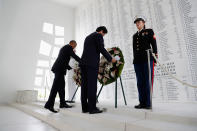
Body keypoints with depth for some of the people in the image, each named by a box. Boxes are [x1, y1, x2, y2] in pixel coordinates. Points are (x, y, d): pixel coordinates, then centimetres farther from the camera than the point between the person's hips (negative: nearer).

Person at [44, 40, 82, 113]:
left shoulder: (63, 48, 28)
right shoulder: (68, 47, 1)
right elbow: (75, 56, -7)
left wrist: (71, 68, 25)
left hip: (59, 69, 10)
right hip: (60, 69, -10)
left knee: (61, 86, 10)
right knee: (56, 86, -13)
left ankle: (63, 103, 15)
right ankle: (49, 104, -14)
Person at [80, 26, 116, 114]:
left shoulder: (88, 37, 29)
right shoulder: (98, 35, 4)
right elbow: (101, 49, -8)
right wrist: (110, 59, 1)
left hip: (84, 62, 8)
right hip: (92, 63, -8)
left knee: (85, 85, 4)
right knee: (92, 85, -8)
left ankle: (85, 107, 7)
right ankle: (92, 108, -6)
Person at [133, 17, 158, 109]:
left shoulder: (149, 31, 11)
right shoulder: (135, 35, 24)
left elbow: (154, 45, 3)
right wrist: (134, 60, 13)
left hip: (147, 59, -4)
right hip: (137, 61, 5)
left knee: (147, 82, -6)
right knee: (140, 82, 2)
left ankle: (148, 103, 0)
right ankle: (142, 103, 7)